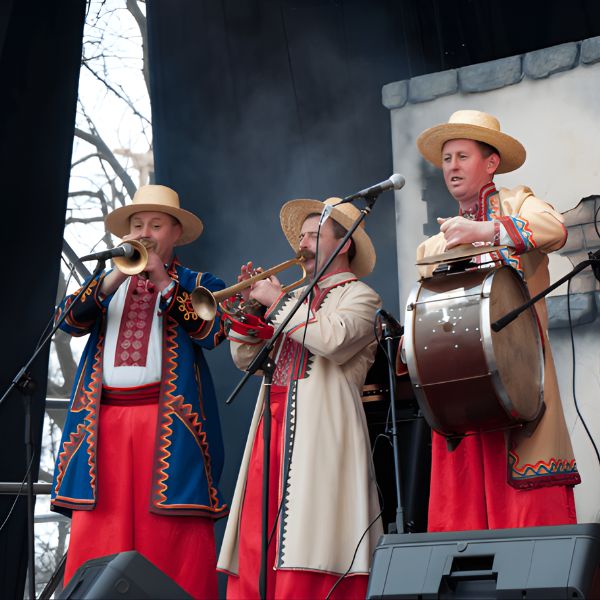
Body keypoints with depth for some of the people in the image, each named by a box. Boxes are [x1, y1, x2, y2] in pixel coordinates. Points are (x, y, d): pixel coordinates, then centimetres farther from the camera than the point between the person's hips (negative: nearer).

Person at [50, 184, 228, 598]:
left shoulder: (199, 285, 15)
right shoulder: (106, 285, 23)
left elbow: (210, 333, -4)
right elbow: (71, 320, 4)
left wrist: (164, 283, -8)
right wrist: (118, 275, -6)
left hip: (169, 422, -3)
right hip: (104, 420, 3)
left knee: (169, 535, -9)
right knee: (98, 535, -5)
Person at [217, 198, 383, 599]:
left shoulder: (360, 297, 4)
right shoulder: (295, 297, 25)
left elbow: (332, 340, -18)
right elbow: (246, 358, 23)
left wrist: (277, 301, -6)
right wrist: (250, 304, 8)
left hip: (321, 427, -7)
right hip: (273, 425, 7)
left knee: (308, 544, -14)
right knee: (259, 546, 0)